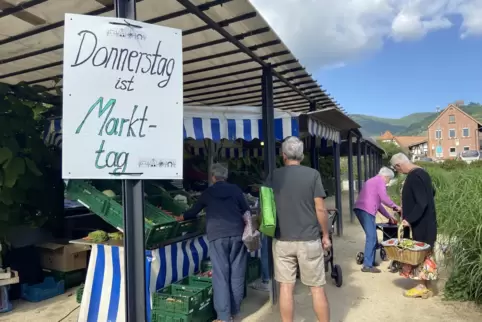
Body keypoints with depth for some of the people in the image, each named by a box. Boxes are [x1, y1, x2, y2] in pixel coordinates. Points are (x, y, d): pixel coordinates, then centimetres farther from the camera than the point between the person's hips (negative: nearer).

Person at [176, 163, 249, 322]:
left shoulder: (208, 192, 11)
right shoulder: (236, 190, 11)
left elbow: (194, 211, 22)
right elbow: (246, 211, 12)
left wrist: (182, 217, 40)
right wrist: (248, 229, 27)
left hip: (217, 235, -2)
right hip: (237, 233, 2)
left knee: (221, 275, 0)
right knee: (237, 273, 10)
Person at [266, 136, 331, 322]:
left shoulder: (273, 177, 0)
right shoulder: (312, 174, -6)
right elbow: (320, 209, -7)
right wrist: (326, 235, 4)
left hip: (282, 241, 2)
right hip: (309, 240, -1)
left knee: (286, 287, 10)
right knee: (317, 288, 10)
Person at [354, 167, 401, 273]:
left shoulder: (372, 181, 31)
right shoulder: (380, 181, 2)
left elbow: (377, 203, 33)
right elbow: (384, 199, -9)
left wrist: (389, 216, 34)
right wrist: (395, 207, 7)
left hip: (360, 209, 10)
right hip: (366, 211, -10)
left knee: (371, 236, 17)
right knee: (371, 237, -8)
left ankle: (370, 261, 23)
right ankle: (367, 265, -10)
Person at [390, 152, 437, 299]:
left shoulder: (414, 177, -22)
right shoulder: (421, 172, 9)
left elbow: (421, 203, -26)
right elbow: (431, 193, 21)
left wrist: (409, 219, -25)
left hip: (421, 223, -10)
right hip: (425, 221, 10)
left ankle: (422, 286, 11)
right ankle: (424, 284, 23)